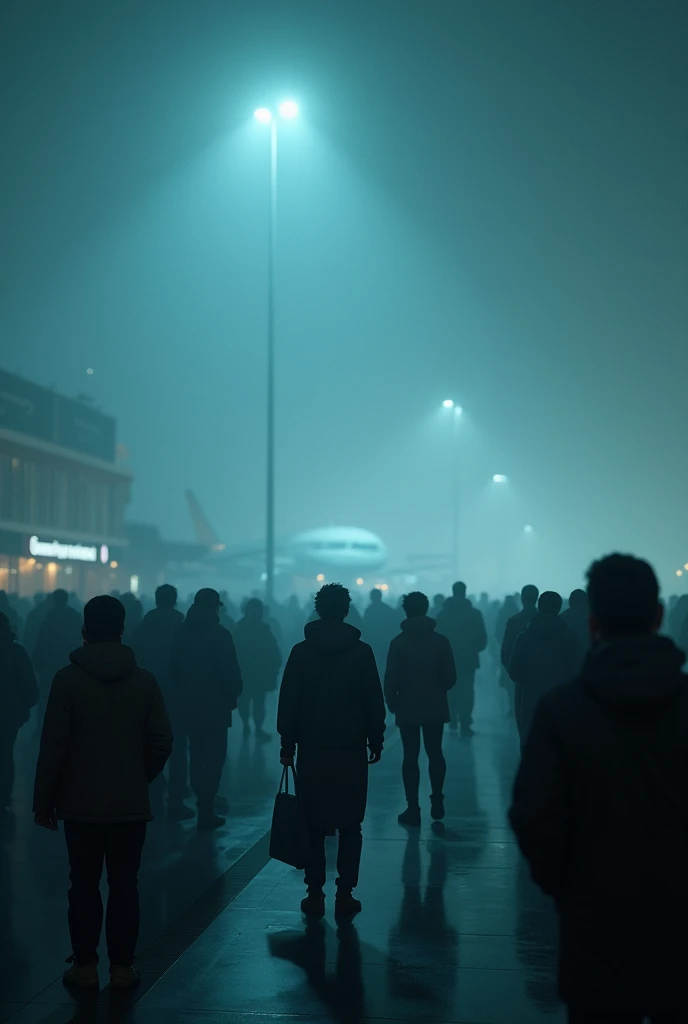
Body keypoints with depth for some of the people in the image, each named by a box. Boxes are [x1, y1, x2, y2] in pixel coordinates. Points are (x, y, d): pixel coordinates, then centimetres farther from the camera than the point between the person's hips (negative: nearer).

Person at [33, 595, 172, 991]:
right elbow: (162, 741, -1)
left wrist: (44, 800, 0)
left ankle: (86, 966, 11)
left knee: (84, 885, 8)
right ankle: (122, 967, 10)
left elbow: (53, 746, -9)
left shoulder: (68, 679, -8)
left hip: (81, 802, -1)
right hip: (131, 802, 1)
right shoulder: (144, 680, -2)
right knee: (124, 885, 7)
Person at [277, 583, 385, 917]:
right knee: (349, 826, 6)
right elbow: (374, 702, 0)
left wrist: (287, 745, 7)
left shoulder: (301, 652, -1)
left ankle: (315, 894, 5)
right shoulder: (361, 652, -2)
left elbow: (288, 702, 0)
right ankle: (345, 894, 3)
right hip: (351, 750, 0)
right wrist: (375, 740, 9)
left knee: (314, 826, 6)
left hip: (311, 750, 0)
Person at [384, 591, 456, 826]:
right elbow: (450, 677, -1)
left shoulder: (399, 642, -8)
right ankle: (437, 801, 15)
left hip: (408, 707, -2)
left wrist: (391, 702, 5)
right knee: (435, 753, 15)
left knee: (410, 756, 2)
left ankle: (413, 808, 0)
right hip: (435, 707, 2)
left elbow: (391, 678, -10)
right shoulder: (441, 641, -3)